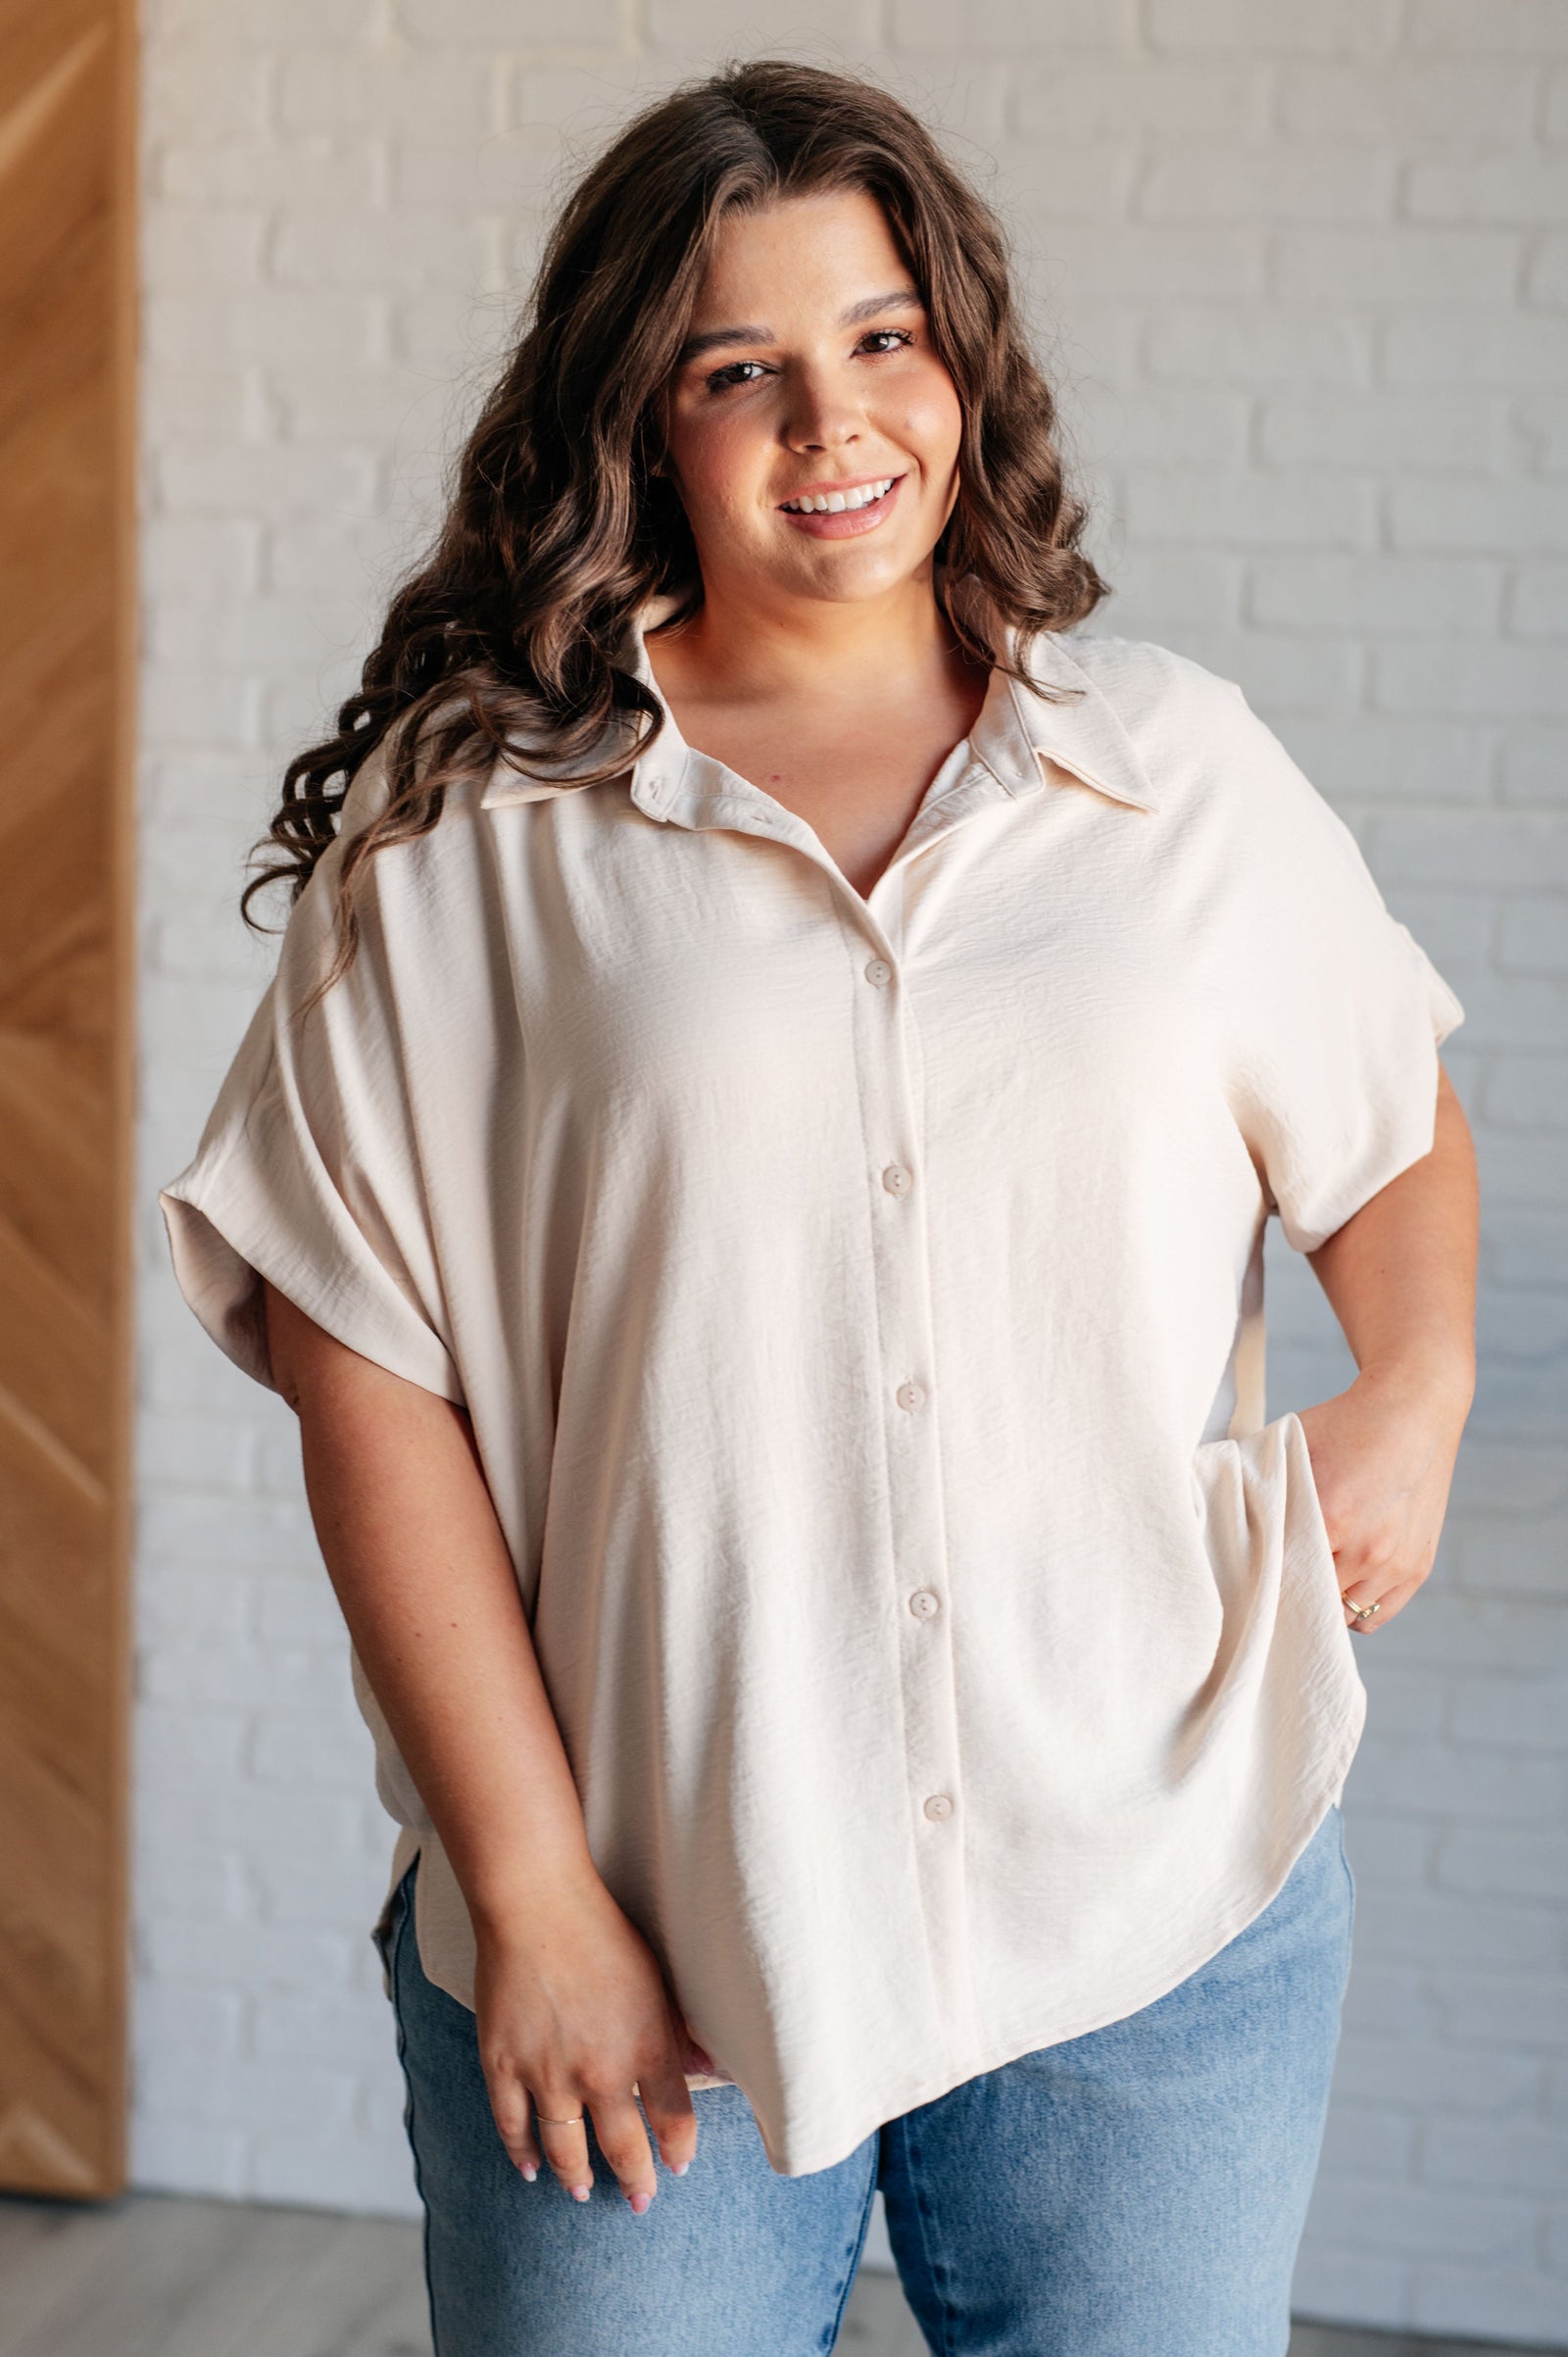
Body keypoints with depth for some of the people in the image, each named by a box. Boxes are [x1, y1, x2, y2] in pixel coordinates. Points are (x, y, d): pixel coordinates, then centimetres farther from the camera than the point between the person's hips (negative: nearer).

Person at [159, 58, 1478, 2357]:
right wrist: (528, 1890, -9)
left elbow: (1394, 1130, 18)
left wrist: (1420, 1386, -3)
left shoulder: (1176, 762, 5)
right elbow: (369, 1376, -6)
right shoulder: (462, 829, -3)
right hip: (655, 1932, -2)